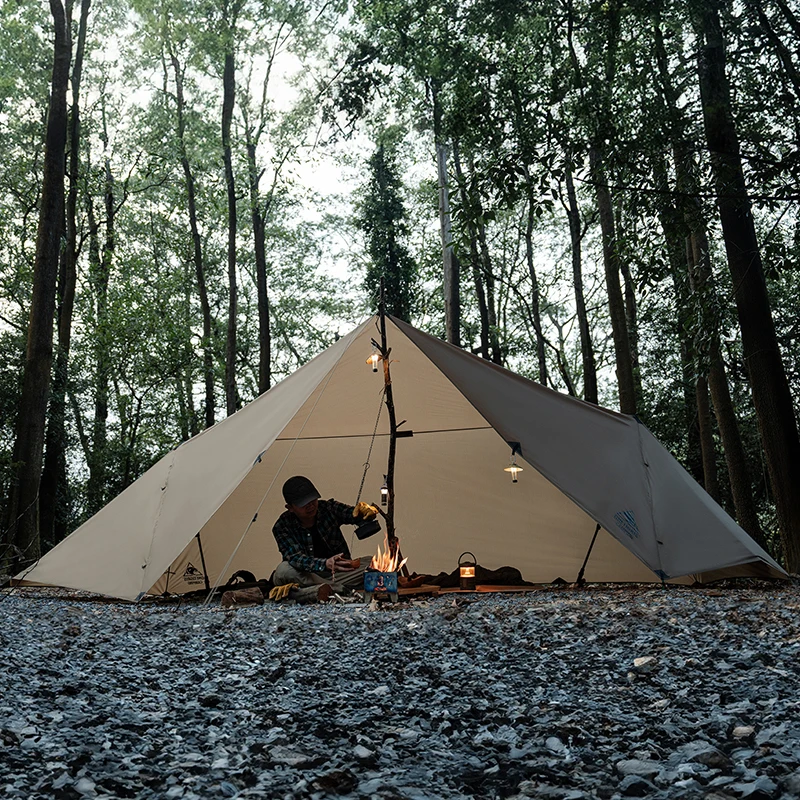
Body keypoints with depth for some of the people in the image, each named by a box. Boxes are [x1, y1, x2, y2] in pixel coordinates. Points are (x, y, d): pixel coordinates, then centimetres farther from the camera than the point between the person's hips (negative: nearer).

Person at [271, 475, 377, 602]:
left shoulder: (328, 508, -3)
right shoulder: (282, 526, -11)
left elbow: (353, 513, -16)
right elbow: (295, 558, -25)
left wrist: (366, 512, -43)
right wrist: (326, 564, -44)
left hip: (338, 572, 2)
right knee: (283, 570, -33)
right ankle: (340, 589, -30)